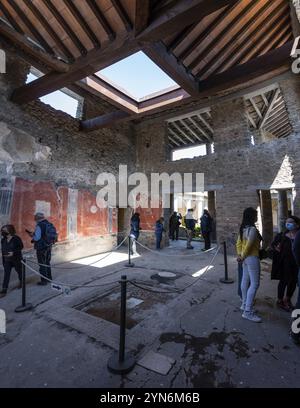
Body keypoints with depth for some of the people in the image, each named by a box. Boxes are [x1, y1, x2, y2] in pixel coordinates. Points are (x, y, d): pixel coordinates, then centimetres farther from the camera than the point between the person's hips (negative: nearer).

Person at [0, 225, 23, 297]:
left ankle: (21, 282, 40)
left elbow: (21, 246, -12)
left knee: (19, 271, 14)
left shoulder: (16, 238, -14)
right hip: (7, 260, 4)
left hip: (16, 259, -3)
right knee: (6, 274, -2)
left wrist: (13, 252, -24)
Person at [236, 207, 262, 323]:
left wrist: (240, 255, 3)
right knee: (254, 284, -3)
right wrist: (242, 256, -7)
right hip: (252, 258, -9)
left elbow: (238, 243, 9)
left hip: (246, 258, 9)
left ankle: (244, 305, 30)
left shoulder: (243, 229, 7)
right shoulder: (253, 229, -21)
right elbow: (248, 246, -21)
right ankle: (248, 312, 1)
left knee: (245, 281, 17)